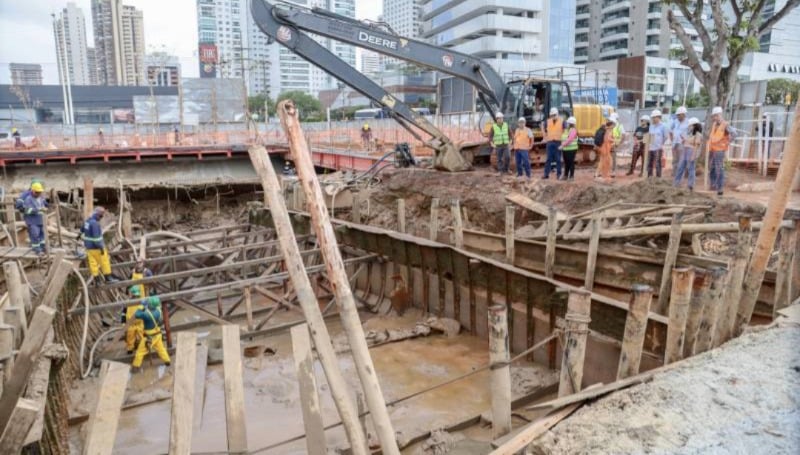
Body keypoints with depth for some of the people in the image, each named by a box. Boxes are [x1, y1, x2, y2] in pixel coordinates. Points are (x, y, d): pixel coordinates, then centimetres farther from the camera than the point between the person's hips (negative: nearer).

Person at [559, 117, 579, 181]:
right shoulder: (566, 130, 16)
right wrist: (562, 146, 4)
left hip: (571, 149, -8)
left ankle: (571, 176, 3)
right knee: (566, 162, 12)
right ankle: (565, 175, 19)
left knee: (571, 162, -3)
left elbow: (570, 139, -22)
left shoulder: (573, 130, -12)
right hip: (565, 149, 8)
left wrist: (562, 145, -24)